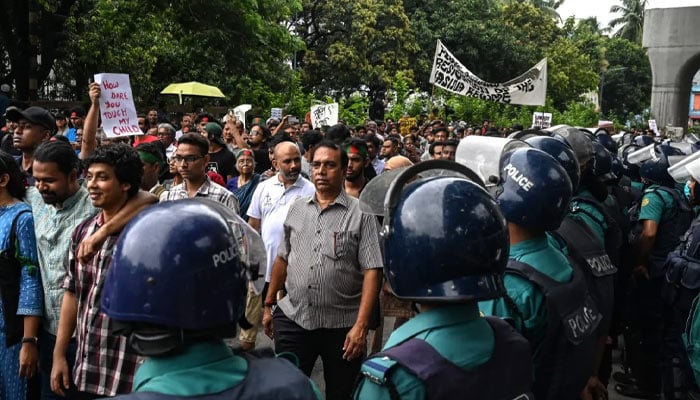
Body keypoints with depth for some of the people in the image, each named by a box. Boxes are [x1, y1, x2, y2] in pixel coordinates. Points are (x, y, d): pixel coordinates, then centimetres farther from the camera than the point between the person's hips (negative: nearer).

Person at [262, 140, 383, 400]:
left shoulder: (360, 214, -7)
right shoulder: (296, 208, 8)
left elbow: (372, 271, -12)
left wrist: (361, 324, -18)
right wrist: (268, 304, 14)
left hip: (342, 325, -3)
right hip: (292, 319, 3)